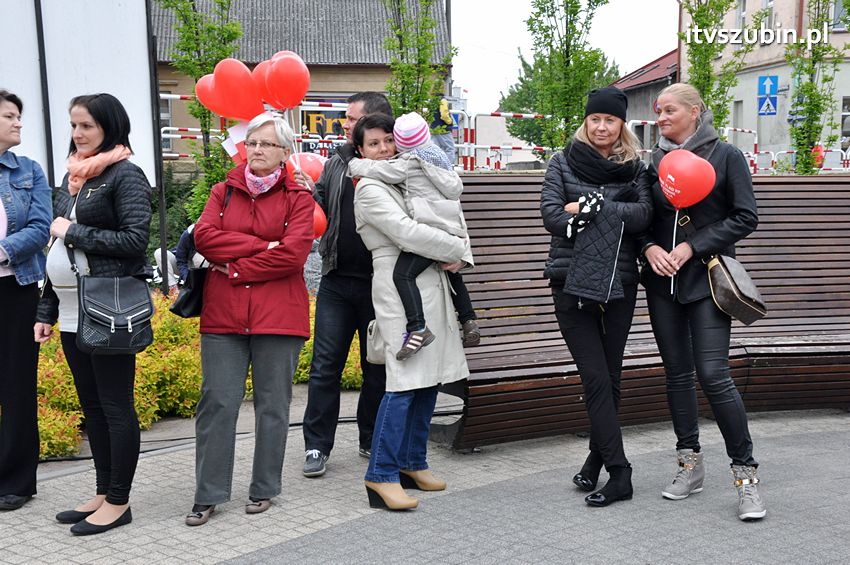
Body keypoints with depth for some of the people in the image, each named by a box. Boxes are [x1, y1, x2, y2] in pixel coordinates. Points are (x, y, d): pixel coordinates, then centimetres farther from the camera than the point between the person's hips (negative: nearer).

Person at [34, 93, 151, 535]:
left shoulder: (125, 175, -7)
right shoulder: (73, 175, 16)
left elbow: (135, 239, -17)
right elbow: (58, 249, 18)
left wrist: (73, 232, -11)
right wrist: (46, 310, 16)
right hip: (72, 311, 8)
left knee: (115, 406, 0)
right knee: (91, 405, 14)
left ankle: (119, 502, 10)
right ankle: (103, 493, 25)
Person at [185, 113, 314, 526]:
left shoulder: (298, 198, 3)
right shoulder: (224, 192, 13)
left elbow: (293, 254, -12)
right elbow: (204, 236, -4)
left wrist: (235, 267, -8)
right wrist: (262, 246, -11)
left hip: (278, 316, -2)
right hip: (222, 315, 2)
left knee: (272, 405, 7)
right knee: (217, 403, 2)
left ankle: (264, 488, 22)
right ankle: (209, 494, 13)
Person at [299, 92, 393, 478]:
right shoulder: (336, 164, 9)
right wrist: (307, 192, -8)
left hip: (380, 283, -3)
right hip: (337, 282, 3)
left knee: (378, 366, 11)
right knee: (325, 366, 3)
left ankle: (372, 440, 26)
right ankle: (317, 445, 13)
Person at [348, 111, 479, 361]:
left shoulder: (407, 164, -4)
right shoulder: (439, 156, 20)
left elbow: (374, 169, -5)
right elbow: (457, 186, 27)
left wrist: (351, 160, 11)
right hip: (454, 228, 9)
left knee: (403, 274, -16)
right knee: (452, 274, 25)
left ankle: (417, 328, -30)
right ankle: (469, 320, 25)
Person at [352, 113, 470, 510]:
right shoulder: (370, 190, -4)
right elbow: (407, 234, -15)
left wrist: (456, 254, -1)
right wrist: (458, 249, -7)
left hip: (431, 284, 8)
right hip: (399, 287, -8)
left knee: (429, 377, 9)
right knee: (405, 381, -13)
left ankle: (412, 462, 21)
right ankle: (381, 474, -7)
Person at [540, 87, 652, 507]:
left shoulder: (635, 168, 10)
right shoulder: (562, 164, 7)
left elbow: (642, 215, -7)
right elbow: (552, 216, -7)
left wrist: (588, 208, -12)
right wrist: (612, 214, -9)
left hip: (619, 283, 2)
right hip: (572, 282, -1)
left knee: (609, 377, 7)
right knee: (595, 378, -4)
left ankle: (597, 457, 22)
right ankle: (618, 472, 3)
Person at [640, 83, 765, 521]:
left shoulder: (726, 156, -1)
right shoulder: (654, 161, 9)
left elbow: (745, 217, -5)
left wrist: (692, 247, -13)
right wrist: (650, 248, -9)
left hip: (708, 279, -4)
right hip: (663, 281, 4)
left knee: (713, 374, -12)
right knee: (677, 373, 9)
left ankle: (746, 472, 2)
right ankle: (690, 464, 22)